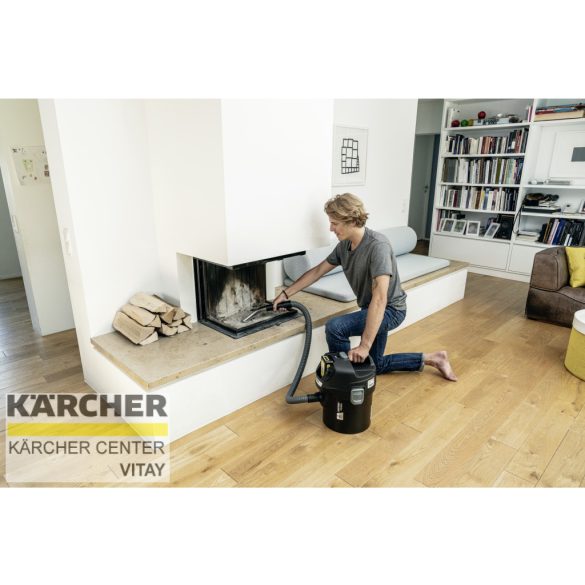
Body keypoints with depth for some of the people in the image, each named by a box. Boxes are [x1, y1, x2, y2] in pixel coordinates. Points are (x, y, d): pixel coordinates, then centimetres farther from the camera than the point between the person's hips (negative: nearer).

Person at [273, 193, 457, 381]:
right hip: (371, 309, 9)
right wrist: (286, 293, 7)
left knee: (334, 327, -29)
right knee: (376, 365, 20)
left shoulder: (377, 245, -30)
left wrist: (364, 345, -41)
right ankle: (431, 358, 31)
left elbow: (379, 298, -38)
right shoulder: (344, 245, -5)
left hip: (390, 309, -9)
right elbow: (318, 271, 8)